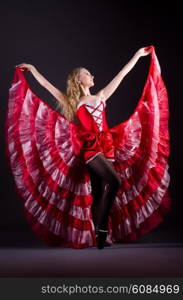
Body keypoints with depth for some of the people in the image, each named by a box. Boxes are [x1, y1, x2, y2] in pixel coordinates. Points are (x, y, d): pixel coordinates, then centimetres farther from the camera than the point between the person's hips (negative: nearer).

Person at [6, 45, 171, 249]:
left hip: (106, 148, 4)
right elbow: (46, 84, 12)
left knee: (99, 194, 3)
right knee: (115, 181, -23)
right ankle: (101, 229, -16)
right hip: (89, 149, -4)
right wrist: (32, 69, 16)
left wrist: (138, 55, 23)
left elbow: (122, 74, 19)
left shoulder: (100, 97, 16)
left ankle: (100, 235, 5)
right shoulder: (71, 103, 8)